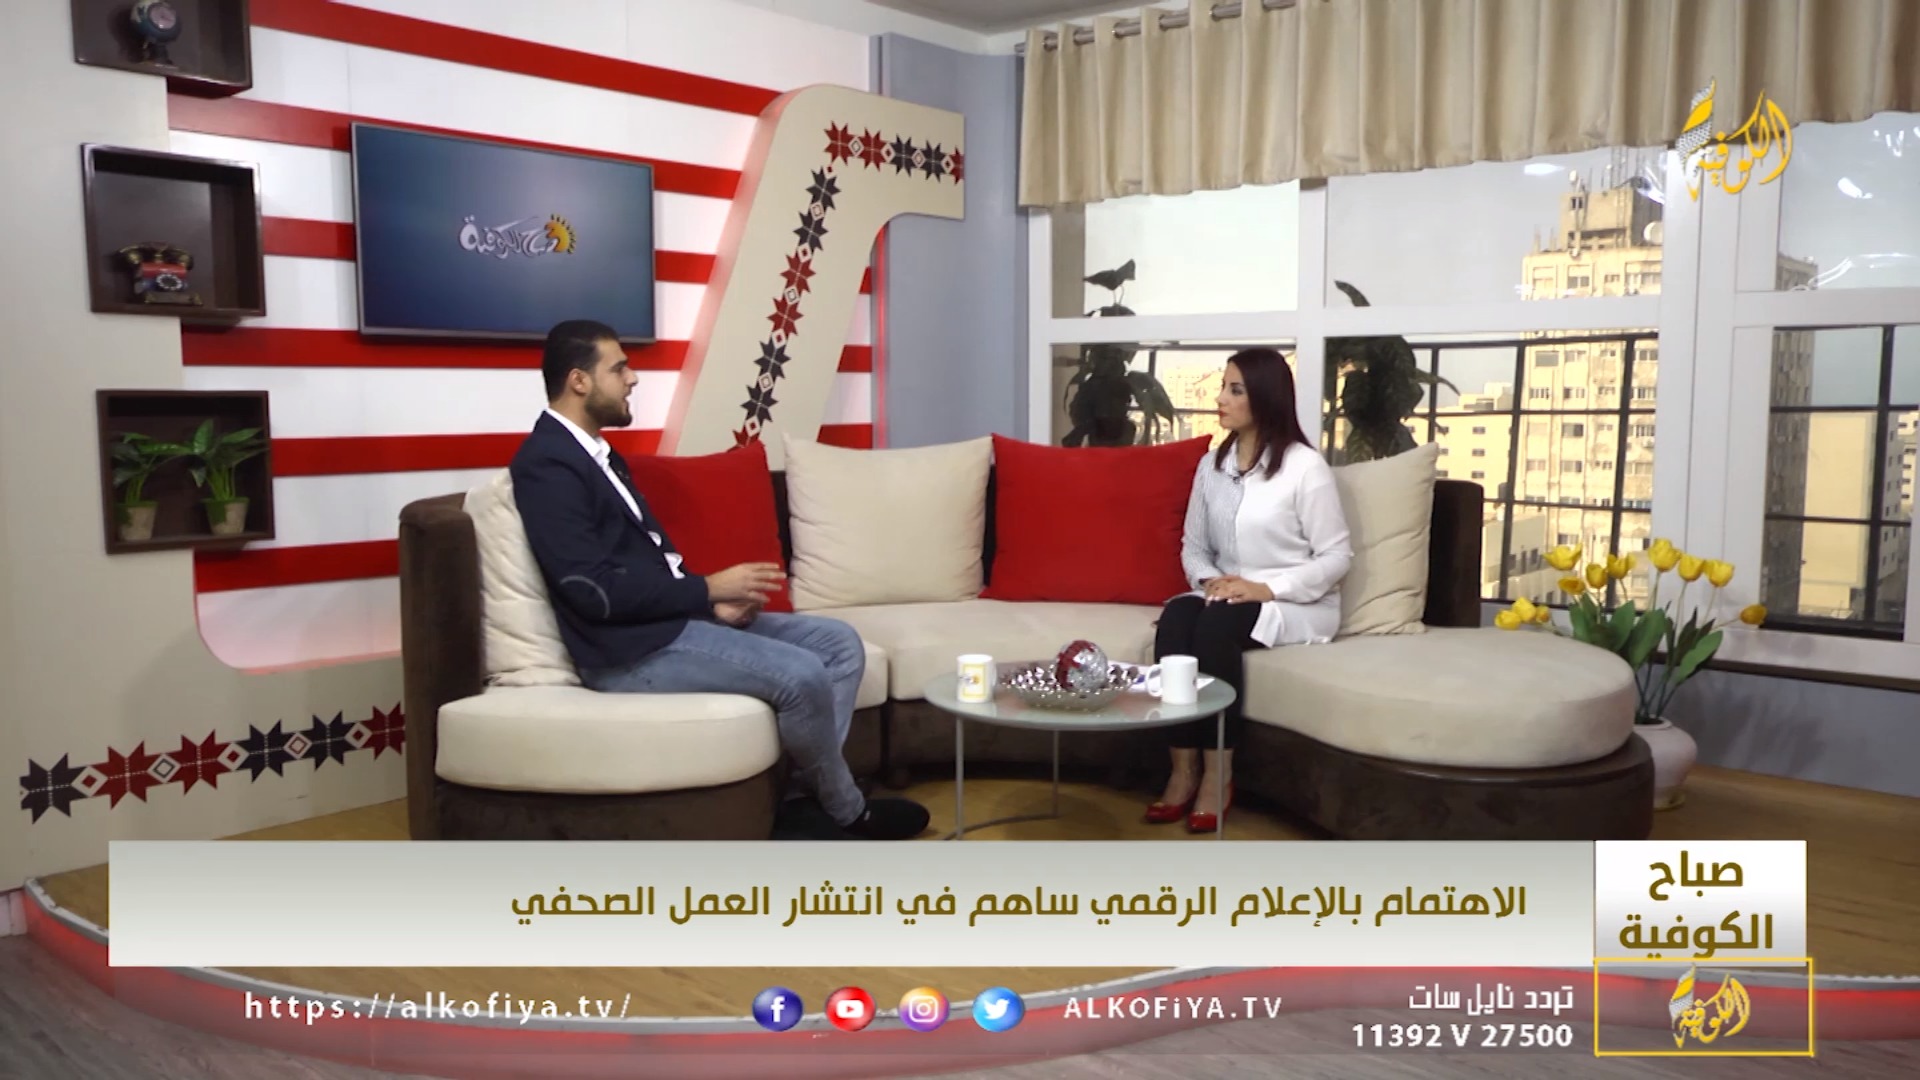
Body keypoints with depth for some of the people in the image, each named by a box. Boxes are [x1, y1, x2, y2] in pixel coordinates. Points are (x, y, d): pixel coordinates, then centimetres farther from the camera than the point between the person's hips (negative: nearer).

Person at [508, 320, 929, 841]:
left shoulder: (593, 451, 18)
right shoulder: (547, 464, -13)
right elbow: (594, 590, -21)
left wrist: (714, 603, 0)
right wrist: (709, 588, -14)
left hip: (669, 618, 10)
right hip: (630, 648, -10)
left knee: (839, 642, 2)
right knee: (801, 675, -24)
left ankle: (803, 802, 1)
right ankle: (847, 812, 1)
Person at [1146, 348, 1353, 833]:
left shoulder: (1305, 466, -9)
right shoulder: (1211, 465, 9)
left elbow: (1337, 557, -10)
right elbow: (1193, 546, 13)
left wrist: (1269, 589, -20)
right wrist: (1207, 581, -10)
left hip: (1297, 606, -5)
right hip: (1226, 597, 5)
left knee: (1217, 624, -34)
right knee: (1176, 617, -28)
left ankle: (1218, 774, -22)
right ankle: (1183, 770, -25)